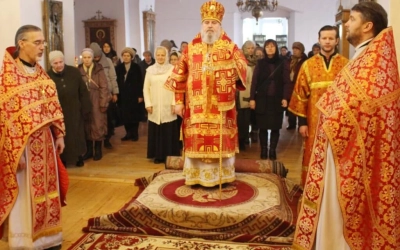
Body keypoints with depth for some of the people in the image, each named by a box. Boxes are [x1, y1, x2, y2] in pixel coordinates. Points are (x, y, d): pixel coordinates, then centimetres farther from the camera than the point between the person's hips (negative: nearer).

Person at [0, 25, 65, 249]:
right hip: (20, 144, -7)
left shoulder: (40, 73, 9)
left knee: (43, 189, 15)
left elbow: (52, 106, 13)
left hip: (43, 142, 7)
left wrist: (59, 134, 9)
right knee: (23, 195, 3)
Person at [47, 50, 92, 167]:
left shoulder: (74, 72, -6)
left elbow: (83, 92, -2)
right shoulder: (47, 77, -10)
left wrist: (86, 109, -3)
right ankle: (62, 160, 26)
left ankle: (79, 157, 34)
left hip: (74, 112, 2)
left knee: (77, 136, 15)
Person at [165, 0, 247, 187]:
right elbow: (180, 76, 6)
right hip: (196, 105, 1)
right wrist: (179, 101, 2)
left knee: (222, 140, 5)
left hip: (222, 106, -1)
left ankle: (221, 176, 18)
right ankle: (196, 176, 18)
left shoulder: (230, 47, 4)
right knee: (196, 140, 5)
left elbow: (243, 68, -2)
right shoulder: (191, 47, 6)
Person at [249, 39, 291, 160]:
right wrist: (252, 98, -4)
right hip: (262, 99, 1)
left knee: (275, 127, 4)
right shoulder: (260, 63, 4)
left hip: (277, 99, 0)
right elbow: (254, 82, 2)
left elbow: (286, 82, -1)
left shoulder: (283, 63, 2)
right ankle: (263, 150, 14)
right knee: (263, 126, 4)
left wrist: (285, 98, -10)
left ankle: (272, 150, 14)